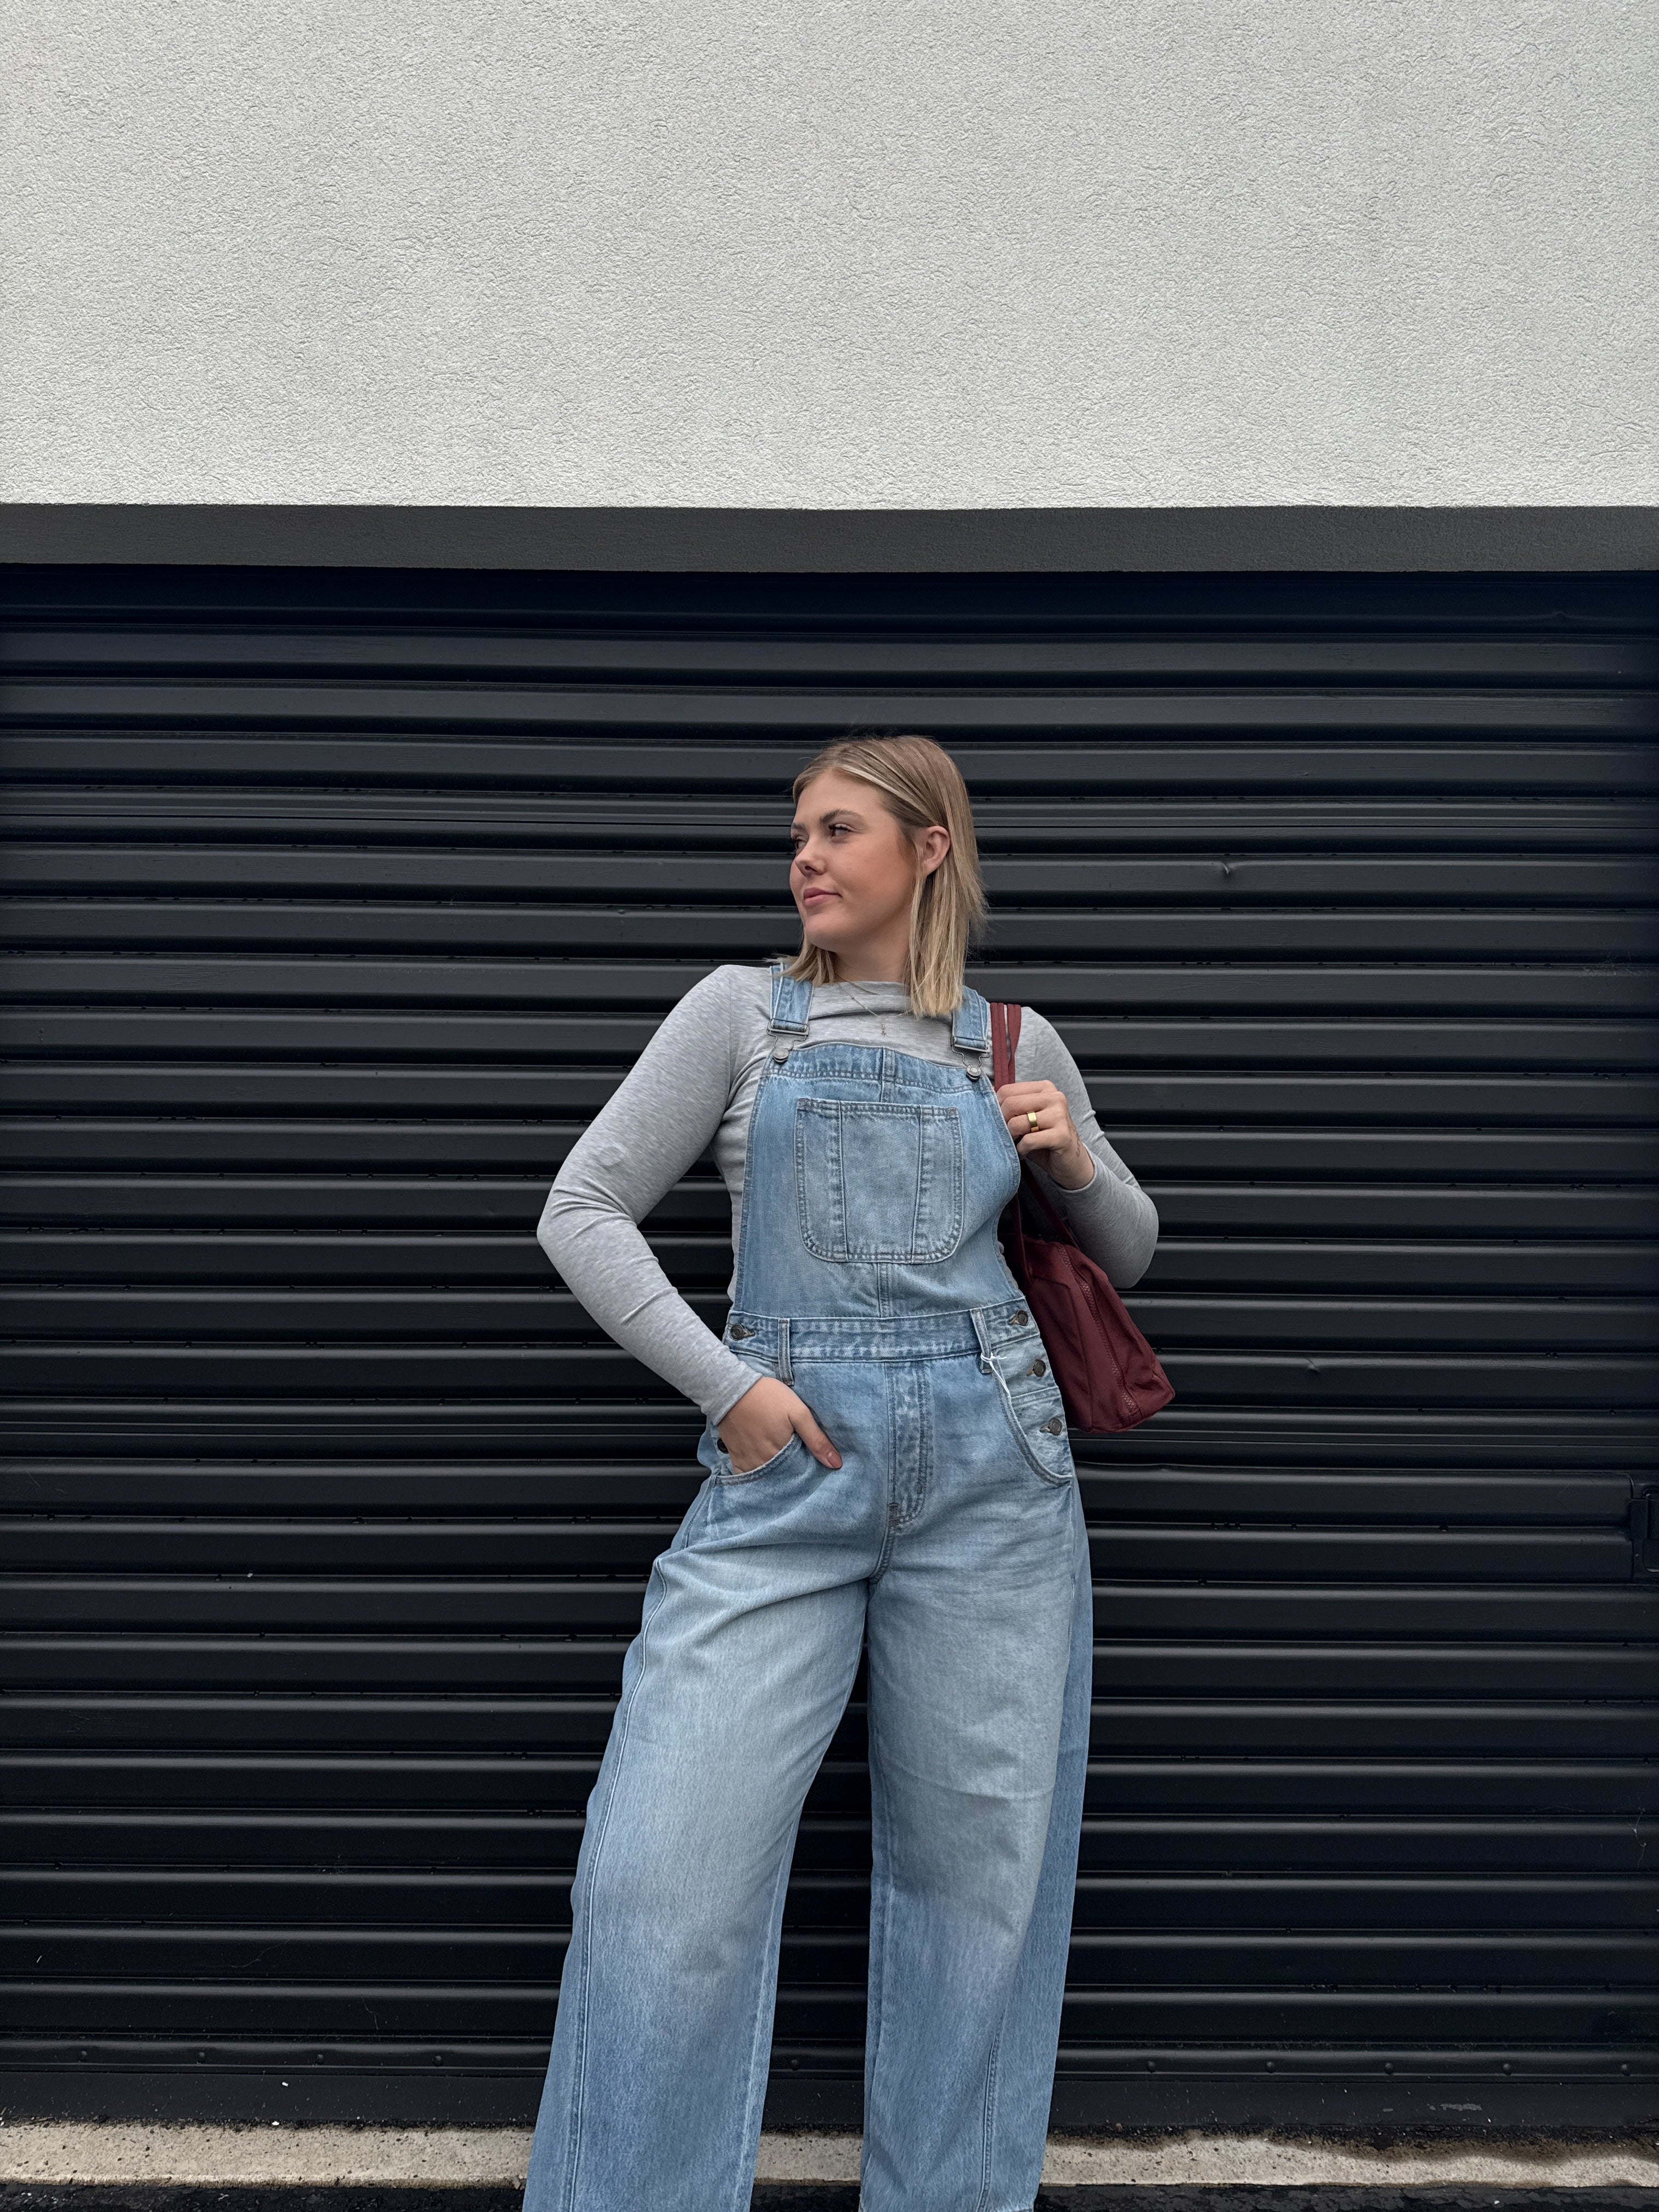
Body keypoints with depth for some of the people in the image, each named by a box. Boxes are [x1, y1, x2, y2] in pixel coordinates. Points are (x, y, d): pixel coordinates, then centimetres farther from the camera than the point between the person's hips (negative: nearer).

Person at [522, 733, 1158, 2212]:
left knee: (979, 1868, 8)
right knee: (662, 1869, -8)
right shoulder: (744, 1009, 7)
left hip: (990, 1465, 2)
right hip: (785, 1468, -1)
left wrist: (1080, 1166, 1)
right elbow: (582, 1213, 3)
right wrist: (727, 1384, -6)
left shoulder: (1016, 1045, 12)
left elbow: (1126, 1257, 23)